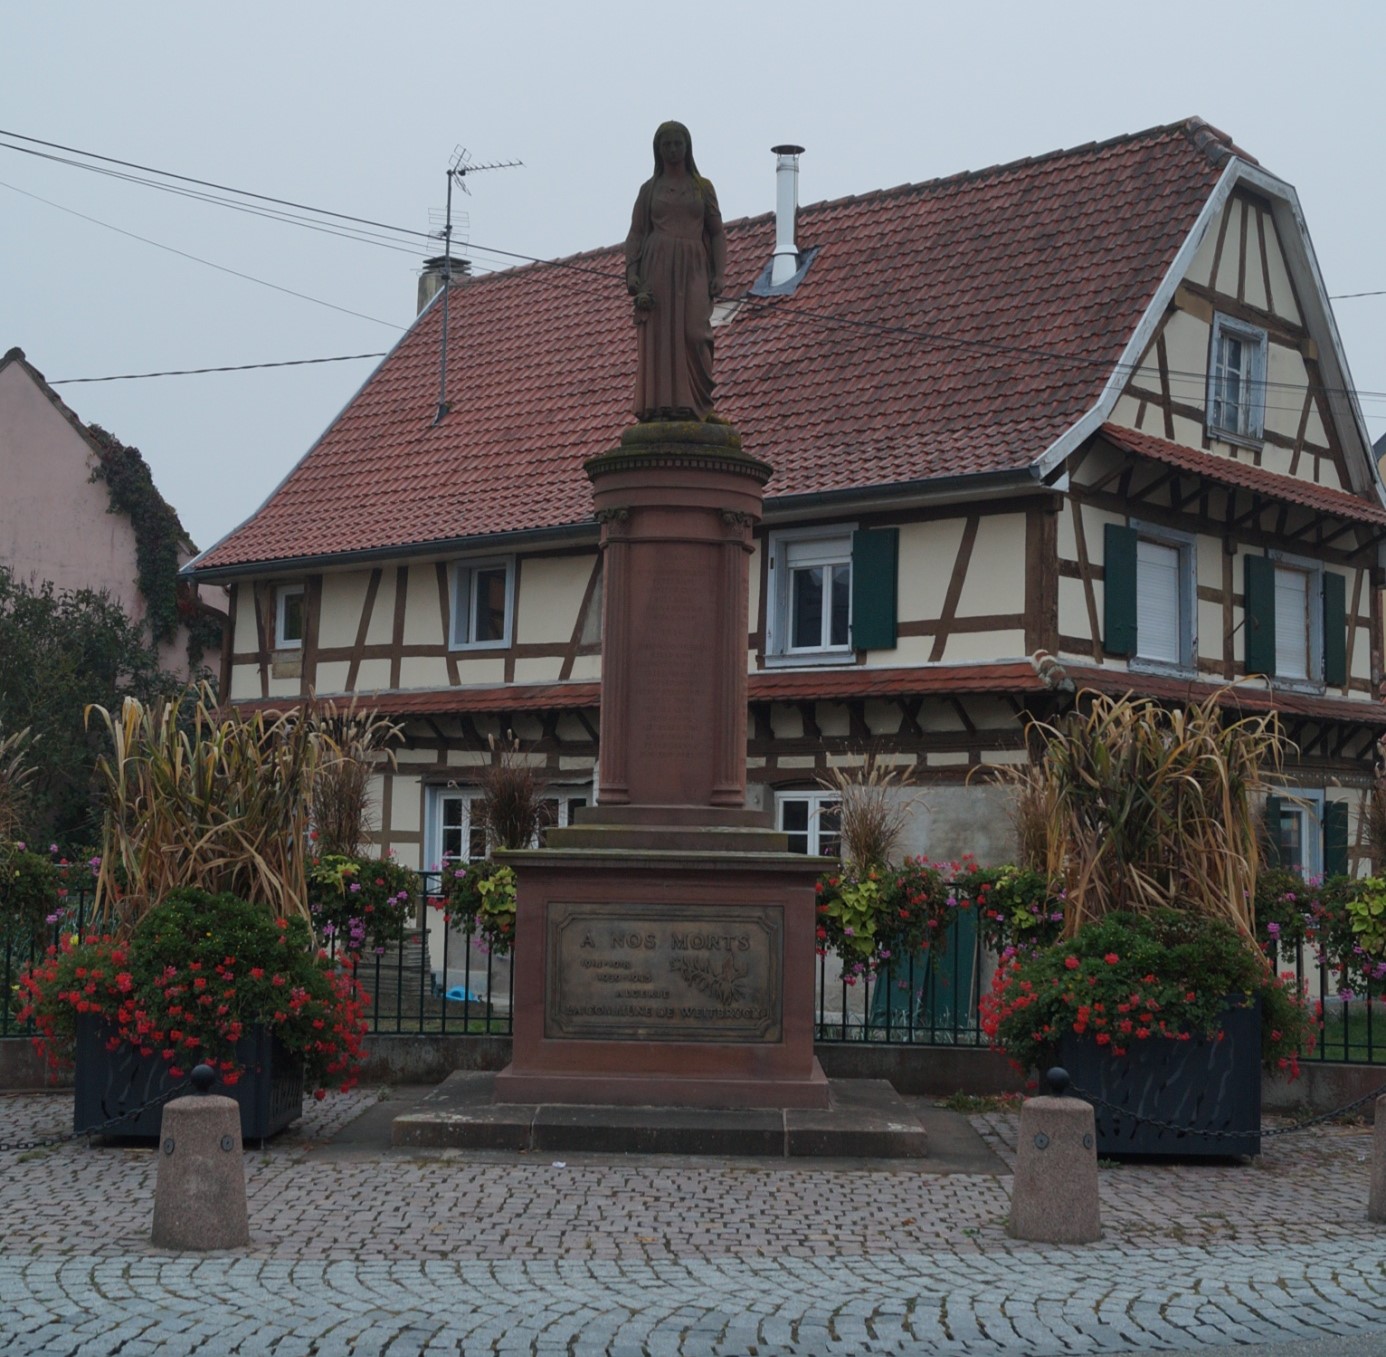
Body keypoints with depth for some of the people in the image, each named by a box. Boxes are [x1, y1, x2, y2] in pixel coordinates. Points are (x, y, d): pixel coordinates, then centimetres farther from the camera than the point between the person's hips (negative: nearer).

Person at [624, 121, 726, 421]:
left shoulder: (703, 187, 12)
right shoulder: (649, 188, 12)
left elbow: (716, 233, 9)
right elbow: (636, 234, 8)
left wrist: (718, 273, -5)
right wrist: (632, 273, -8)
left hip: (693, 268, 0)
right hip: (658, 266, 0)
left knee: (693, 334, -16)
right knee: (659, 337, -9)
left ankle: (696, 404, -5)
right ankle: (661, 406, -9)